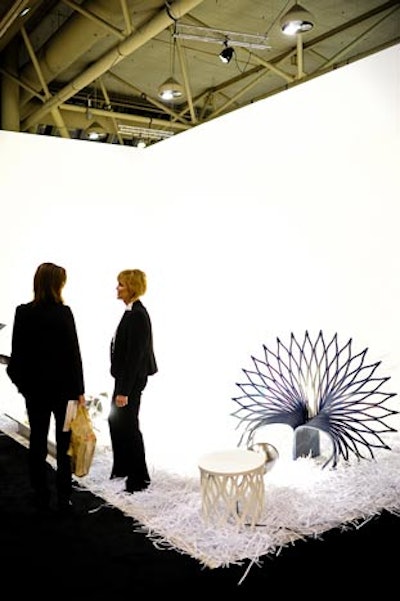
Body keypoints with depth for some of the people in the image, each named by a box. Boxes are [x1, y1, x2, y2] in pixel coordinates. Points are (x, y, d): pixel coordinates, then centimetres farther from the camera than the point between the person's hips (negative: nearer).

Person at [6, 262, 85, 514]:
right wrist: (79, 389, -6)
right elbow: (73, 354, -13)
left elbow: (18, 353, 0)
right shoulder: (64, 313, -15)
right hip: (63, 387, -3)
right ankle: (64, 498, 15)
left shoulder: (23, 313, -5)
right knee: (64, 444, 10)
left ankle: (42, 497, 20)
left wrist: (22, 382, 13)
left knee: (38, 442, 13)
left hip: (35, 387, 3)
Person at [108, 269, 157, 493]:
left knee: (128, 426, 2)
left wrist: (124, 390, -22)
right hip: (125, 375, 10)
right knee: (115, 420, 20)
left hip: (132, 379, -10)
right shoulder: (132, 312, 8)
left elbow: (135, 356, -24)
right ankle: (122, 467, 35)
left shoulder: (137, 315, -22)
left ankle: (140, 476, 18)